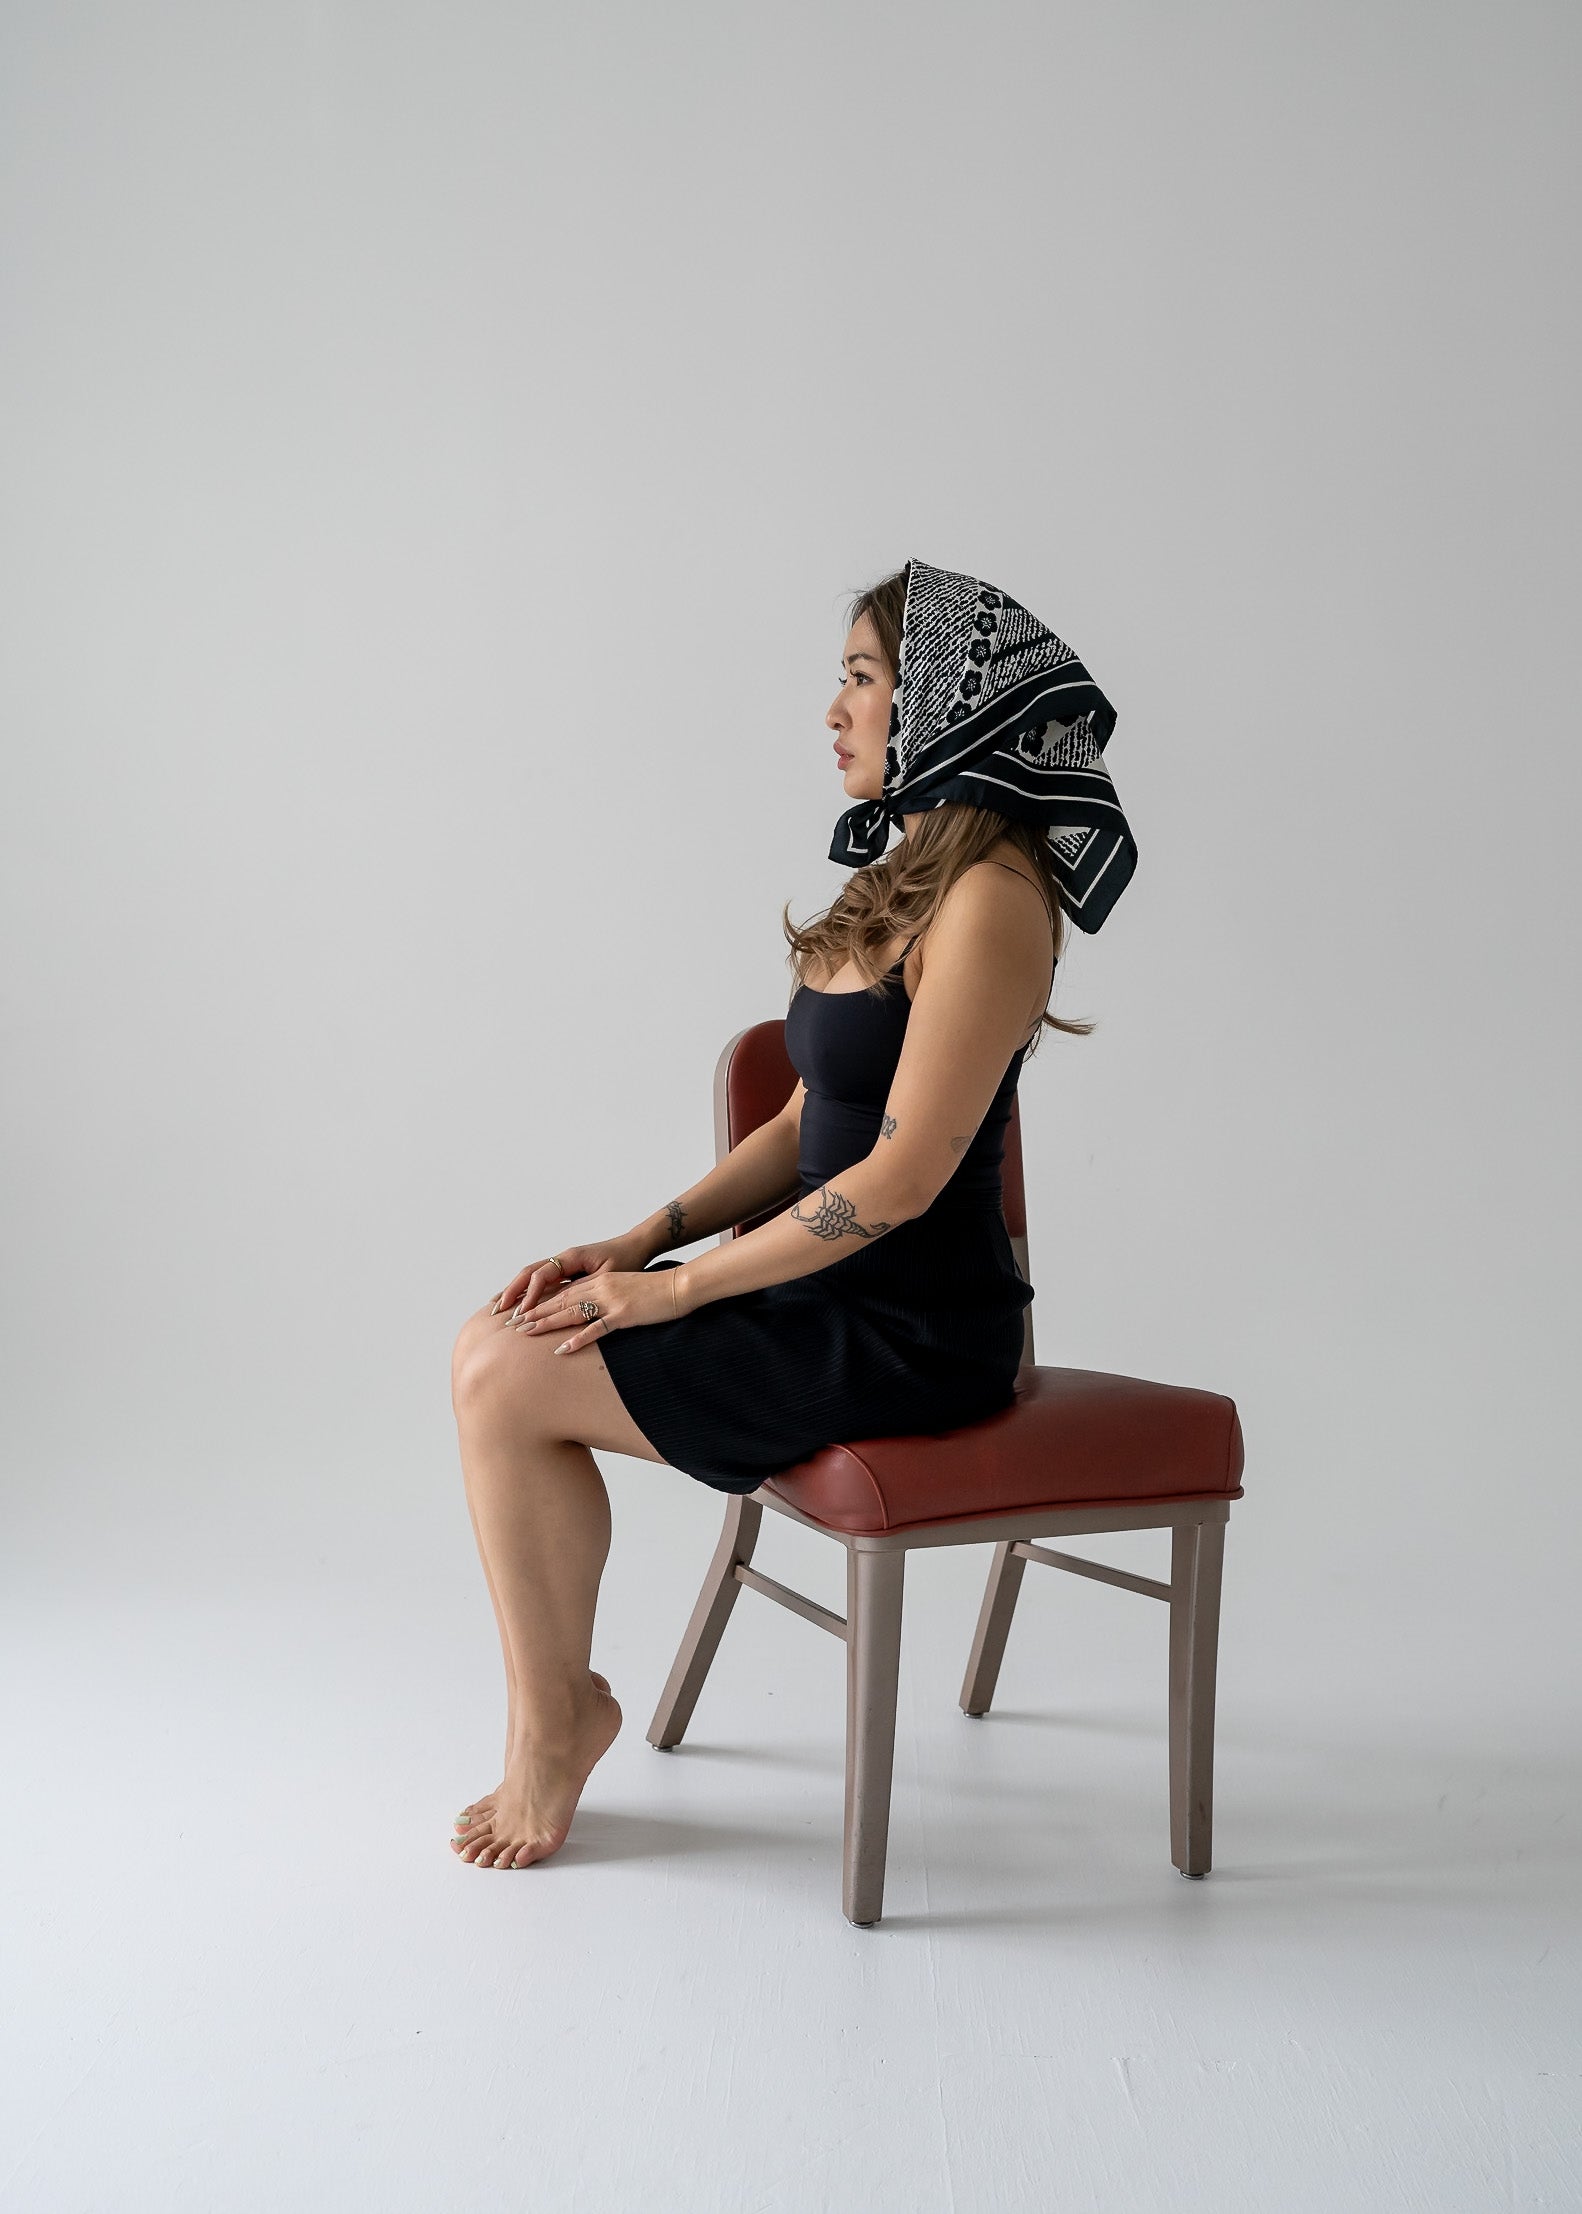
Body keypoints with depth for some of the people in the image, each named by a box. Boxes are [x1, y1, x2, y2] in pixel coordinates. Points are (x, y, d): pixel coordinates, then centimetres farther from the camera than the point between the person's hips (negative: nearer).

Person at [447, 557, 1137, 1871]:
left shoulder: (991, 898, -17)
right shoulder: (905, 878, 13)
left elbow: (901, 1176, -22)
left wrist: (675, 1288, -16)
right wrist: (638, 1241, 3)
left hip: (916, 1332, -9)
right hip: (839, 1293, 9)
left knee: (511, 1383, -12)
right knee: (498, 1342, 0)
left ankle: (551, 1728, 7)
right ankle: (562, 1703, 8)